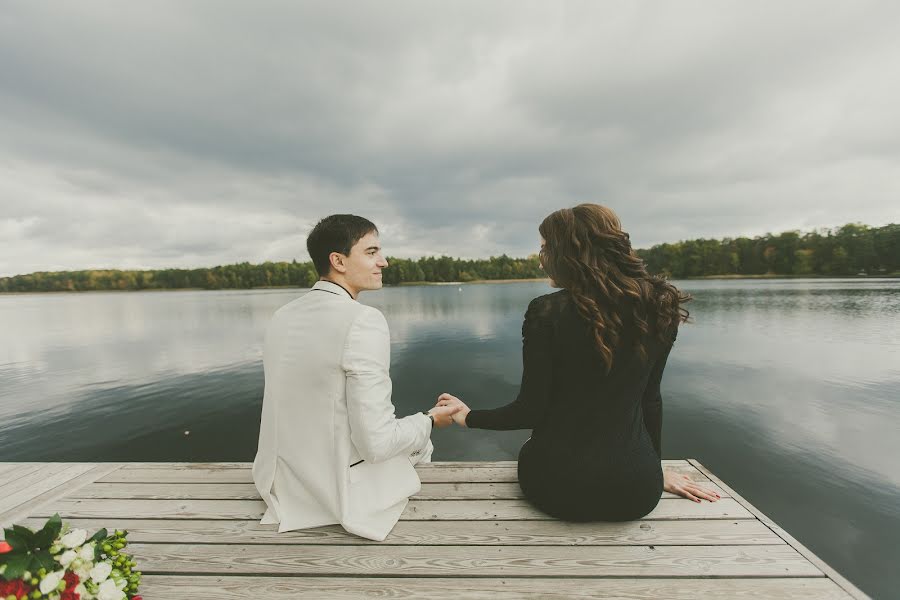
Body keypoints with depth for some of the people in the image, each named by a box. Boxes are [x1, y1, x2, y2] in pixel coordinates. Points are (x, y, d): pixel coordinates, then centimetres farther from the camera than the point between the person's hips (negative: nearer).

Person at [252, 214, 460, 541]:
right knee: (419, 445, 22)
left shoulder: (282, 316, -2)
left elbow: (307, 405, 8)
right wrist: (430, 420, -7)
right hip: (343, 493, -7)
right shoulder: (364, 321, -27)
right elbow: (376, 443, -26)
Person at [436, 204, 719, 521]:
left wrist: (468, 416, 3)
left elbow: (530, 411, -13)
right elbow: (650, 399, 4)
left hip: (559, 485, -3)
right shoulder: (657, 307, -5)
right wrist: (655, 468, 19)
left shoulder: (547, 312, -18)